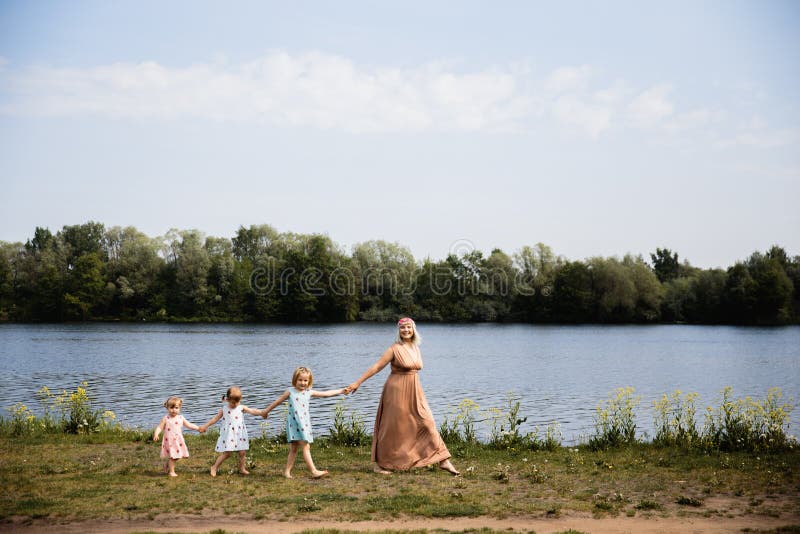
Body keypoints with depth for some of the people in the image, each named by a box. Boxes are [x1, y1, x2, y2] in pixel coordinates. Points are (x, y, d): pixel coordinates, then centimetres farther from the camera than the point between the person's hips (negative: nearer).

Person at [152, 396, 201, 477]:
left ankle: (166, 464, 34)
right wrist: (156, 434, -29)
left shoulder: (181, 418, 5)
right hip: (170, 440, -5)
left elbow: (189, 425, 14)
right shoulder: (166, 418, -7)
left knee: (177, 456, 9)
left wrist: (198, 428, 10)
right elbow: (160, 427, -11)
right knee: (172, 456, -1)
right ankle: (171, 471, 13)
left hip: (178, 440, 5)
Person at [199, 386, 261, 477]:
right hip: (228, 434, -2)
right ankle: (214, 467, 8)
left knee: (242, 452, 4)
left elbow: (252, 411, -9)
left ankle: (242, 468, 22)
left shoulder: (242, 408, 2)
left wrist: (262, 412, -26)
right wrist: (205, 426, 10)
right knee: (227, 453, -6)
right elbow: (215, 418, 8)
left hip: (239, 434, 3)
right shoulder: (224, 410, 1)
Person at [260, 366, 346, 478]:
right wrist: (266, 410, 20)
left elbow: (326, 393, 11)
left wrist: (341, 391, 8)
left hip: (305, 423, 4)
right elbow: (278, 401, 11)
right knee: (305, 447, -12)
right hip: (294, 423, -4)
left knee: (294, 449, 10)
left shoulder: (309, 392, 9)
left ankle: (287, 471, 17)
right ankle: (314, 471, -16)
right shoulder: (290, 391, 1)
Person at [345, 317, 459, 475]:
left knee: (427, 423, 2)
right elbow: (376, 367, -9)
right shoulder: (395, 349, -10)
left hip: (414, 392, 6)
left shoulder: (416, 348, 9)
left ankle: (443, 461, 4)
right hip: (397, 391, -6)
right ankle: (380, 464, 16)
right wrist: (357, 383, -10)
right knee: (392, 428, 2)